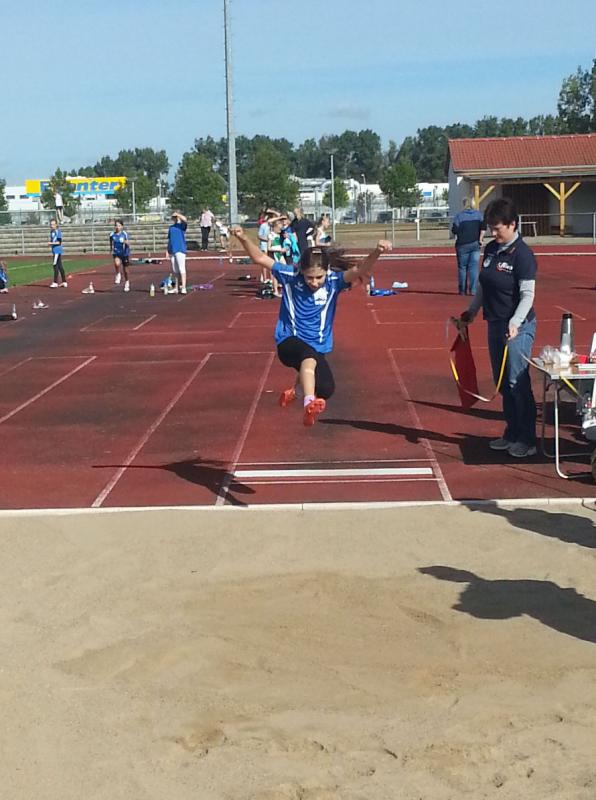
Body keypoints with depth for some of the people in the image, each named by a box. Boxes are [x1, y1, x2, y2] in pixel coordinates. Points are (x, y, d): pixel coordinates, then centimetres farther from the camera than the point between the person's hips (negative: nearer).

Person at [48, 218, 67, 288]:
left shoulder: (58, 231, -11)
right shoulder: (52, 232, 16)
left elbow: (59, 242, -16)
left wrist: (52, 243, -24)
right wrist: (50, 244, 6)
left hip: (57, 250, -9)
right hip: (54, 250, 9)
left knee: (55, 266, -10)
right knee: (59, 266, 11)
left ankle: (55, 283, -10)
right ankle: (64, 282, 15)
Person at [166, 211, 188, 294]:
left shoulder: (182, 225, 0)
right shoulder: (171, 227, 18)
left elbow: (185, 220, -23)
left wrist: (177, 214, -12)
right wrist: (168, 250, 15)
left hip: (180, 250, -7)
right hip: (172, 251, 7)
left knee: (181, 269, -11)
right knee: (175, 271, 11)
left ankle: (183, 288, -14)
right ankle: (176, 288, 17)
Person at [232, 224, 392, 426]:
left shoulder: (334, 281, -11)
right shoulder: (290, 276, -10)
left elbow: (360, 270, -27)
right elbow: (260, 258, -8)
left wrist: (376, 252, -46)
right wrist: (243, 239, -24)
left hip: (318, 348, 4)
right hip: (289, 342, -3)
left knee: (325, 390, -7)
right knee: (309, 354, -37)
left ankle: (297, 388, 27)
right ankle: (309, 404, -57)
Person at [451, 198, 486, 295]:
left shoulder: (459, 216, -3)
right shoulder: (478, 214, 5)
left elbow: (454, 231, -8)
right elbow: (483, 227, -4)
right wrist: (480, 239, 0)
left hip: (463, 244, -2)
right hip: (475, 244, 2)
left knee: (462, 267, 8)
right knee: (474, 267, 1)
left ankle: (462, 290, 11)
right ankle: (473, 290, -6)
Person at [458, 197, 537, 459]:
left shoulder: (522, 254, -14)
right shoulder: (491, 249, 8)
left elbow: (528, 294, -19)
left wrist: (515, 322, -30)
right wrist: (471, 311, 19)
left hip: (518, 328, -8)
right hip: (495, 325, 8)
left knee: (517, 382, -6)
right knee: (502, 383, 13)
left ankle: (527, 439, 3)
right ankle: (512, 434, 24)